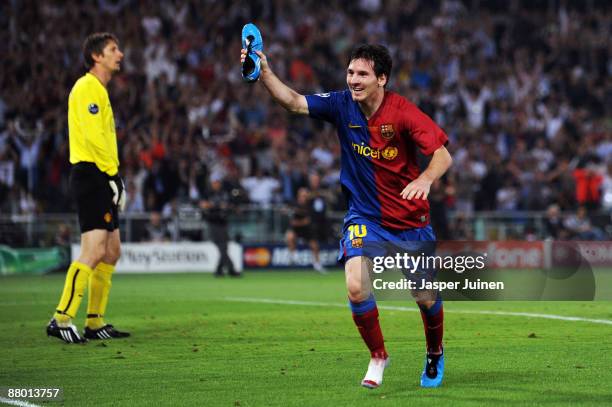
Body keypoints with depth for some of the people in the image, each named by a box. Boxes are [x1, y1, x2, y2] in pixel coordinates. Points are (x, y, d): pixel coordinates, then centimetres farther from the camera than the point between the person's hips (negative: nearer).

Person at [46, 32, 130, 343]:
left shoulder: (99, 90, 22)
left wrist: (114, 177, 14)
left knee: (111, 251, 11)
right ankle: (61, 320, -15)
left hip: (100, 178, 10)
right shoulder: (87, 87, -9)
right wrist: (113, 174, -19)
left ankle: (95, 323, 14)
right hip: (90, 174, -10)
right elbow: (92, 135, -19)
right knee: (94, 250, -16)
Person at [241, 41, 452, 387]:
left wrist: (425, 179, -40)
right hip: (364, 216, 2)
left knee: (426, 297, 4)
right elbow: (294, 102, -17)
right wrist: (264, 71, -32)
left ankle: (435, 354, 36)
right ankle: (378, 356, 4)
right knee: (357, 287, -20)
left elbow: (443, 154, -20)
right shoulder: (342, 105, -7)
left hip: (410, 219, -2)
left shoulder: (403, 111, -17)